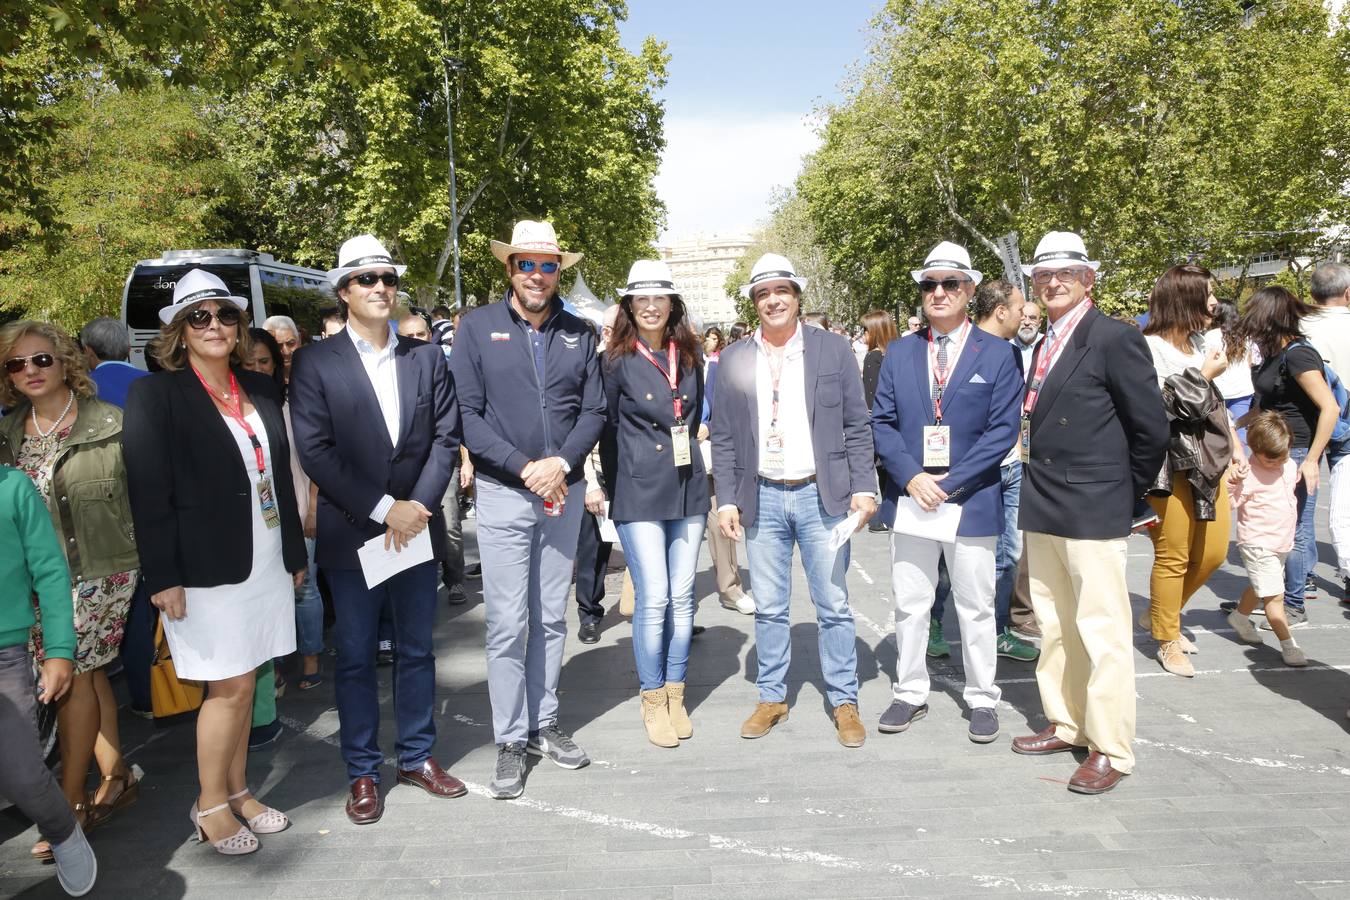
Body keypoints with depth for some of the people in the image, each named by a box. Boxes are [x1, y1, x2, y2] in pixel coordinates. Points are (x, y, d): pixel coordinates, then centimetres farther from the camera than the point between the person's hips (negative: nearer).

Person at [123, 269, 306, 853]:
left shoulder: (260, 389, 9)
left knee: (241, 684, 13)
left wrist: (295, 552, 14)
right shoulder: (156, 394, -6)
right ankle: (211, 805, 21)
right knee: (230, 686, 1)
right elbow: (148, 491, -11)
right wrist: (163, 577, -14)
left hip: (266, 561, 5)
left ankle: (237, 791, 29)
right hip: (206, 568, -5)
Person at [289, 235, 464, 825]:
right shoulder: (314, 363, -4)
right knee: (355, 657, 8)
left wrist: (419, 504, -11)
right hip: (351, 534, -3)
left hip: (416, 526, 3)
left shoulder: (426, 358, 7)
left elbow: (446, 436, 2)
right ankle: (363, 772, 23)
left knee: (416, 649, 13)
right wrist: (383, 509, -16)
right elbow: (315, 451, -11)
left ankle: (417, 756, 29)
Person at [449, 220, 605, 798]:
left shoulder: (579, 334, 6)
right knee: (507, 625, 0)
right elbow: (465, 415, -7)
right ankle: (510, 741, 14)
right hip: (504, 494, -3)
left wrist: (561, 463, -13)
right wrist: (525, 468, -14)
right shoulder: (478, 328, -2)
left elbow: (594, 410, 4)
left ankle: (543, 724, 26)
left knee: (551, 618, 12)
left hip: (564, 493, 3)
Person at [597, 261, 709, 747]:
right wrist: (615, 484, 6)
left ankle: (675, 694, 22)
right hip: (639, 493, -4)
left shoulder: (689, 356, 8)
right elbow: (607, 428, 2)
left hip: (688, 489, 4)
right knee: (653, 598, -3)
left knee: (682, 596, 8)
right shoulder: (617, 360, -3)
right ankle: (652, 699, 14)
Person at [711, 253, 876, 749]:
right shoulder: (733, 360, 5)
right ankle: (772, 697, 26)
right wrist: (726, 499, 0)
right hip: (762, 497, 2)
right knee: (769, 608, 11)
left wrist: (864, 487, -6)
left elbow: (857, 426, 2)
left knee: (834, 607, 5)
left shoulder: (833, 349, 1)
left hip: (821, 494, -1)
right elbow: (723, 438, 6)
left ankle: (844, 702, 20)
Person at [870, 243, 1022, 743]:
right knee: (909, 606, 10)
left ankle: (982, 700, 26)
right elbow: (882, 422, 4)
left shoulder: (997, 353, -1)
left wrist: (949, 483, -14)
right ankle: (910, 694, 25)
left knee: (976, 609, 10)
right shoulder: (899, 353, 7)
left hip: (971, 501, -2)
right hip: (910, 496, 2)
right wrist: (911, 477, -12)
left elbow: (1003, 430, -7)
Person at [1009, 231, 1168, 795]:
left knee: (1102, 632, -1)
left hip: (1093, 512, -8)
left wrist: (1128, 493, -1)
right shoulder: (1044, 346, 13)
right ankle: (1066, 724, 31)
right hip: (1042, 512, 8)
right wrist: (1038, 488, 8)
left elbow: (1151, 429, -9)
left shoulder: (1114, 338, -10)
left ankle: (1111, 750, 11)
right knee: (1054, 628, 16)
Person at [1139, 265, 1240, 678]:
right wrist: (1204, 374, -12)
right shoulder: (1149, 347, -12)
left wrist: (1233, 442, 21)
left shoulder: (1198, 342, 13)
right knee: (1173, 556, 1)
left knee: (1213, 553, 10)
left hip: (1209, 459, 8)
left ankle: (1159, 615, 30)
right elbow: (1160, 407, -20)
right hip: (1173, 465, -8)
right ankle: (1168, 642, 17)